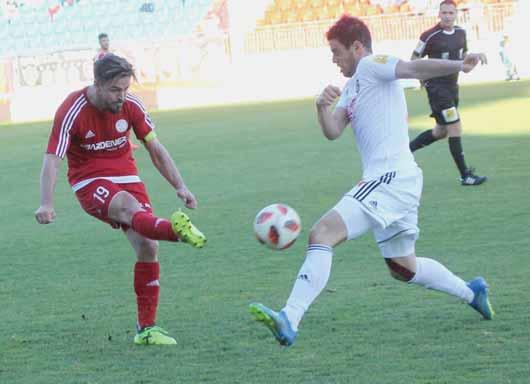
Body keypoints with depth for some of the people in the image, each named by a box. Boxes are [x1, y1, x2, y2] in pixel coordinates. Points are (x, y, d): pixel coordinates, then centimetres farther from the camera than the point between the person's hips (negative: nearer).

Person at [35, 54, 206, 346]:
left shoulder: (131, 106, -4)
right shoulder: (72, 112, -17)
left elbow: (155, 149, 6)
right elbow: (52, 159, -22)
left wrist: (180, 187, -2)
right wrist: (46, 204, -37)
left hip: (125, 176, 5)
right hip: (89, 182, -5)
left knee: (148, 247, -10)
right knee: (129, 206, -37)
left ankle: (146, 329, 1)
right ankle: (176, 230, -72)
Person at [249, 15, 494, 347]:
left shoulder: (371, 65, -3)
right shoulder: (352, 88, 23)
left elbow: (413, 68, -22)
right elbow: (333, 131, 9)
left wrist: (459, 65, -39)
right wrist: (323, 108, -13)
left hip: (390, 179, -11)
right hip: (402, 182, 11)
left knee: (322, 234, -21)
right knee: (403, 267, 25)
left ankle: (289, 320, -30)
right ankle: (471, 292, 37)